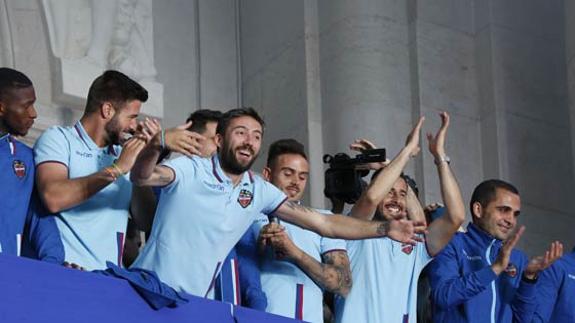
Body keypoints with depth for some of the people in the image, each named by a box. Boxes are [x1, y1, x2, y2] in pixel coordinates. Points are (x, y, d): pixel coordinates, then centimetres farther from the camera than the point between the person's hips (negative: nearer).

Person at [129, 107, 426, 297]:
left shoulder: (259, 191, 6)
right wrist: (156, 144, -48)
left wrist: (384, 228, 2)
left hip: (198, 304, 5)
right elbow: (141, 178, -26)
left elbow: (322, 223, 8)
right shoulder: (190, 169, -8)